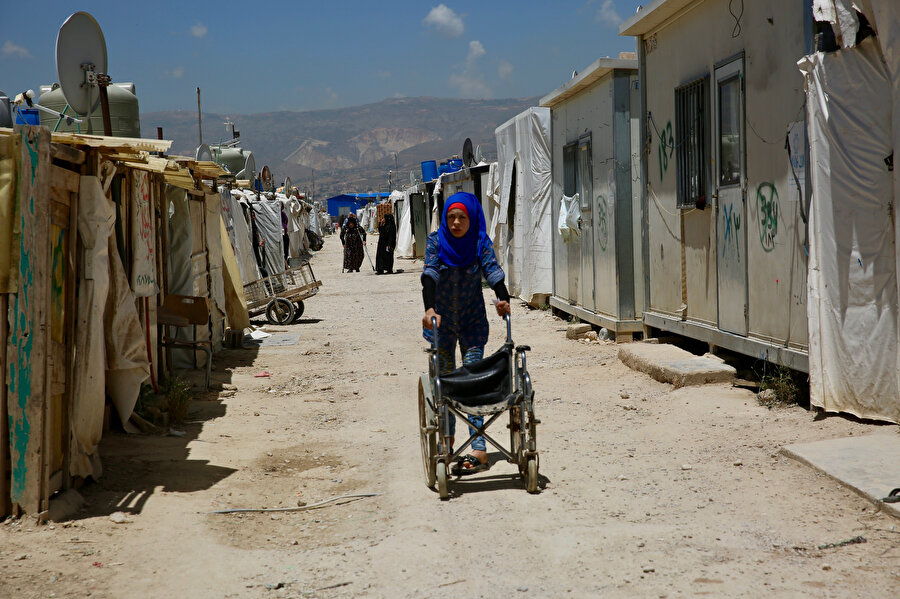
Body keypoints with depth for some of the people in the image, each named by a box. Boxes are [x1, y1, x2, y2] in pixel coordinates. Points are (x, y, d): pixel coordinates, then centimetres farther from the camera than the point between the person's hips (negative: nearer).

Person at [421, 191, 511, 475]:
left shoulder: (480, 242, -7)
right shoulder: (435, 241, -7)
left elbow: (491, 269, -21)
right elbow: (430, 273, -21)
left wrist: (503, 298, -41)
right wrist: (429, 308, -39)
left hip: (473, 321, -1)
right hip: (442, 320, 1)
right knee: (443, 377, 9)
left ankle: (478, 447, -16)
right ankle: (447, 436, 26)